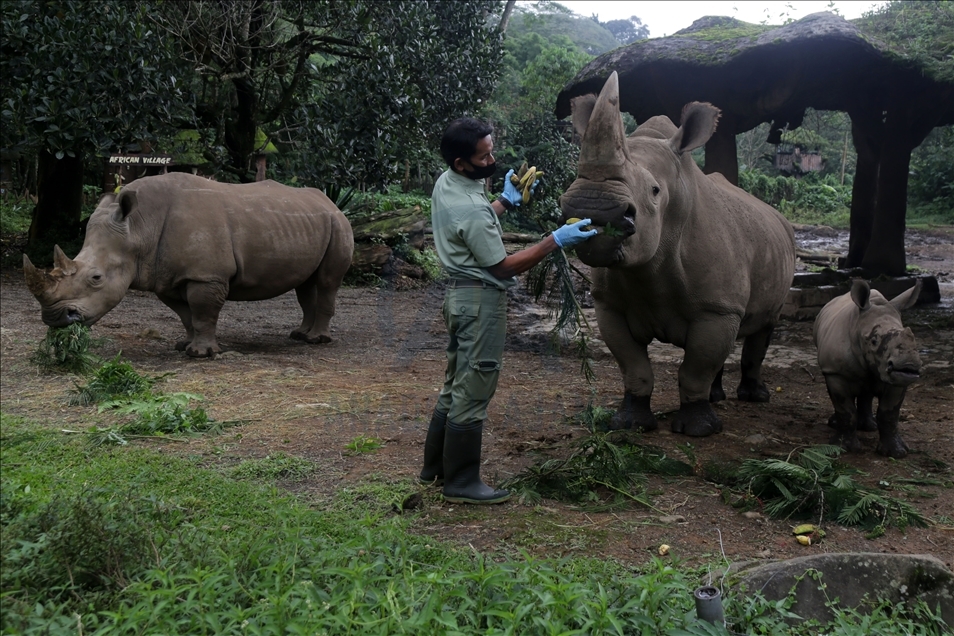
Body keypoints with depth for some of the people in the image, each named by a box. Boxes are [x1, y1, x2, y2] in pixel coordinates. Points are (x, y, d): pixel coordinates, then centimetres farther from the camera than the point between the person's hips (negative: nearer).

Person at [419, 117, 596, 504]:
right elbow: (502, 267, -18)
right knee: (472, 393, -2)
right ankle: (461, 483, 7)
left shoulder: (445, 183, 5)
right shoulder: (470, 209, -25)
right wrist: (556, 241, -18)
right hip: (480, 301, -10)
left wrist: (507, 200, 17)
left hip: (461, 295, 10)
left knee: (456, 386, 18)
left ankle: (436, 468, 28)